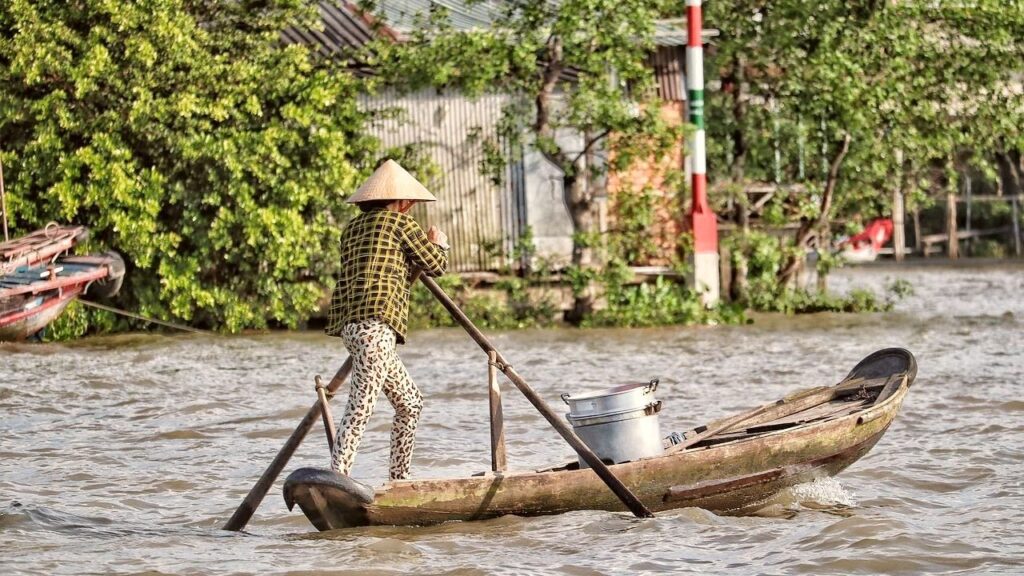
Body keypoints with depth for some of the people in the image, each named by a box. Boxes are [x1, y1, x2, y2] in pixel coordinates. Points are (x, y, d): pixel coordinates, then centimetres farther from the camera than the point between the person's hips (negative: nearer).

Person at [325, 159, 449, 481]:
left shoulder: (353, 228, 23)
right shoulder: (399, 221, 2)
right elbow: (436, 265, 5)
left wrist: (412, 267, 34)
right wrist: (438, 243, 24)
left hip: (351, 324, 9)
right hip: (376, 324, -8)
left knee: (410, 403, 18)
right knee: (361, 407, -17)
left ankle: (398, 480, 21)